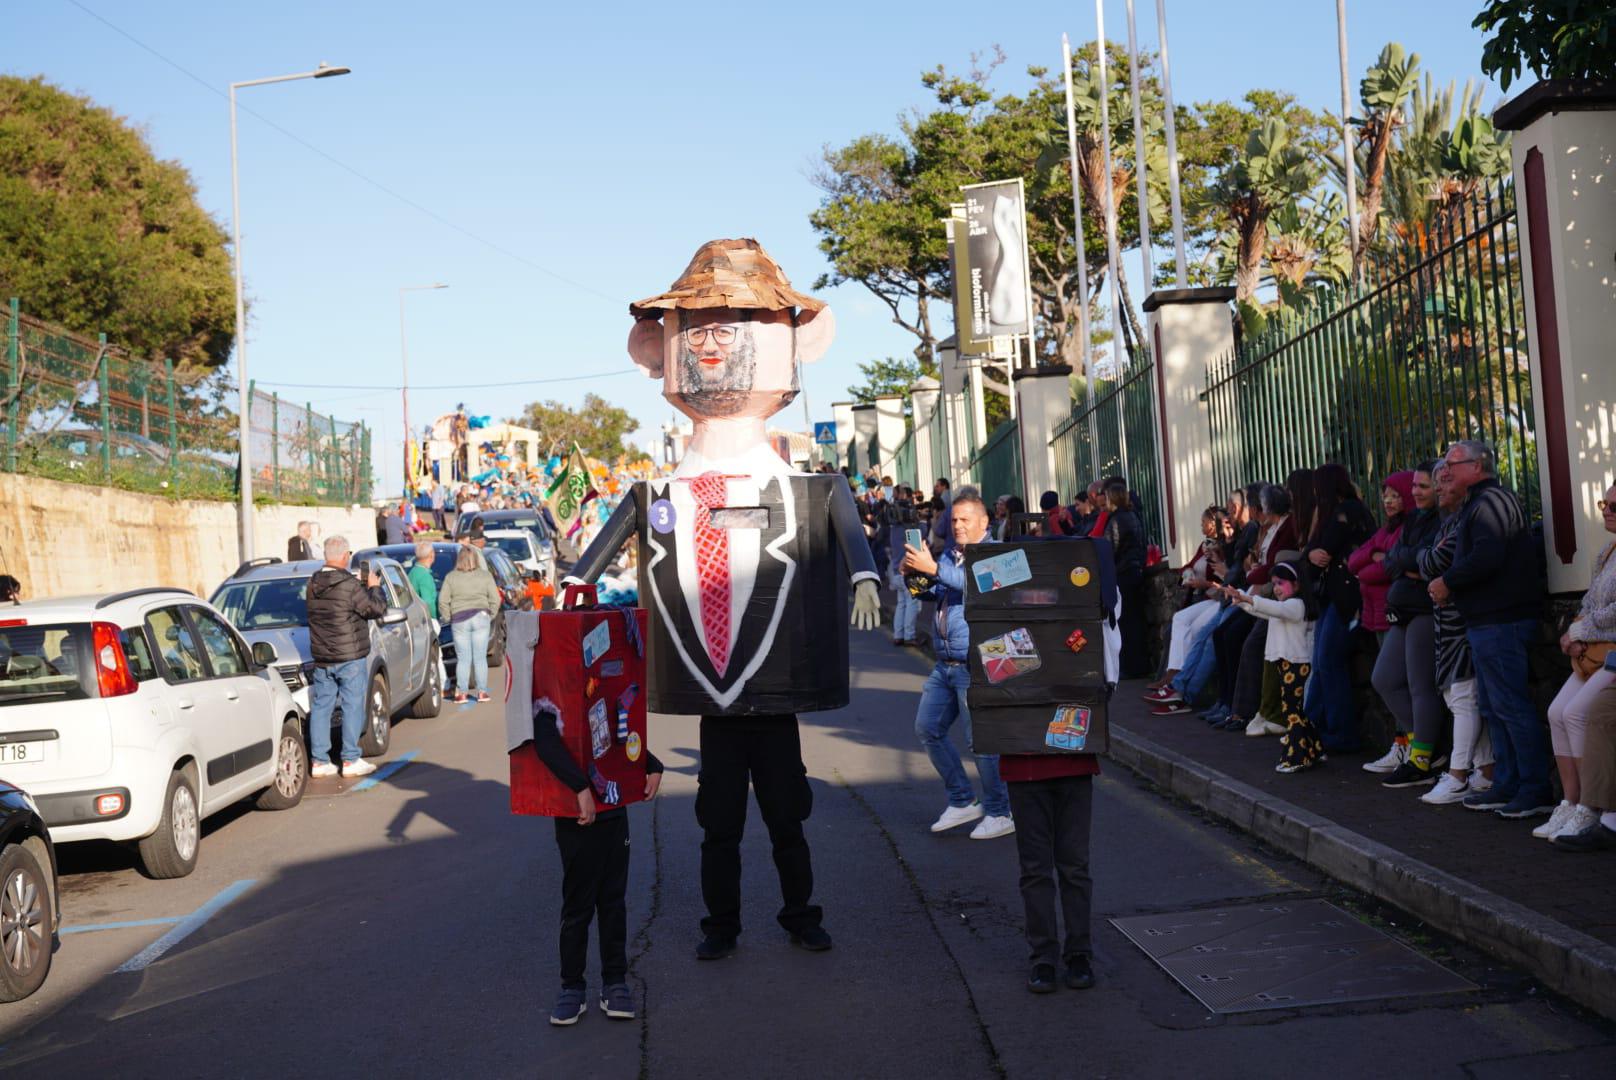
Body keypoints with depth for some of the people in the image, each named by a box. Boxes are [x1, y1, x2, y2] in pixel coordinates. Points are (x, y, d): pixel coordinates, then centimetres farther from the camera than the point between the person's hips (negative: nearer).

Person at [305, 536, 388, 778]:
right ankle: (351, 760, 2)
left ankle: (319, 761, 10)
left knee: (321, 707, 8)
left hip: (321, 658, 6)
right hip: (350, 658, -6)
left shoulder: (313, 585, 5)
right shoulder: (349, 585, -15)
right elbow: (377, 609, -13)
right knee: (352, 707, 1)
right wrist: (374, 587, 5)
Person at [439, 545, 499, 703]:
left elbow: (443, 601, -1)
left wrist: (448, 619, 9)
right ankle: (482, 691, 6)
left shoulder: (451, 577, 1)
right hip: (481, 618, 0)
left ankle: (461, 692, 4)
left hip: (459, 620, 0)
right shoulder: (485, 575, 3)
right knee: (480, 658, 5)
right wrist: (490, 616, 10)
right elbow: (495, 600, 0)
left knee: (463, 658, 4)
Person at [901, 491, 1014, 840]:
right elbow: (934, 594, 19)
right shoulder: (950, 554, 15)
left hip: (976, 665, -8)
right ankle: (962, 802, 23)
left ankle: (1000, 814, 9)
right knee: (927, 728, 11)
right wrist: (914, 576, -3)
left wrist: (934, 569, -35)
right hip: (945, 664, 8)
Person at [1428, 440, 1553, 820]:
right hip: (1488, 620, 11)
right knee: (1495, 707, 14)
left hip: (1499, 622, -11)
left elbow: (1486, 558, -25)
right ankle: (1507, 785, 19)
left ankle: (1536, 789, -5)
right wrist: (1450, 584, 8)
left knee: (1510, 704, -9)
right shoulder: (1481, 503, 21)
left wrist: (1447, 582, -12)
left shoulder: (1489, 502, -13)